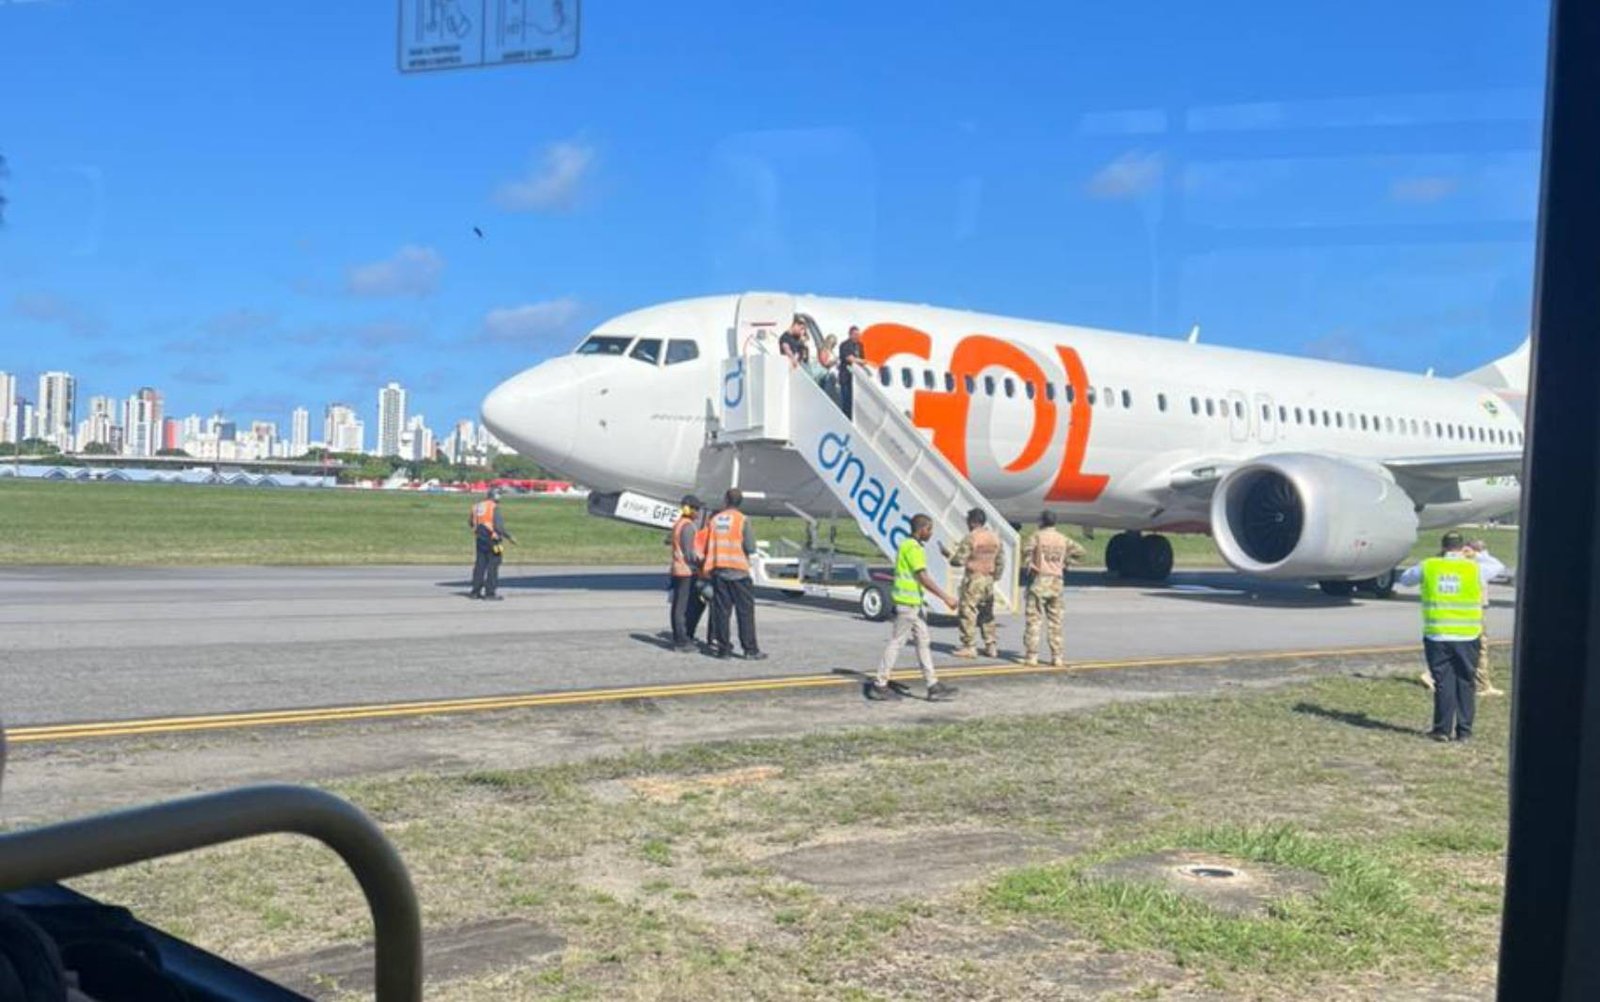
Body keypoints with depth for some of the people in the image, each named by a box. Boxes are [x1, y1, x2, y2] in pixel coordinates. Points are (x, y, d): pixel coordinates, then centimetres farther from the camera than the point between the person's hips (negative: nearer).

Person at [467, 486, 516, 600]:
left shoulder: (477, 506, 7)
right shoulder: (494, 507, -16)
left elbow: (470, 522, 16)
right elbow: (498, 526, -21)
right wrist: (509, 537, -9)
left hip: (480, 539, 7)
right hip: (492, 539, -7)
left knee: (480, 565, 13)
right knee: (493, 566, -1)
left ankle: (475, 591, 17)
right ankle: (490, 593, -2)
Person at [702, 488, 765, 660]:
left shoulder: (714, 520, 7)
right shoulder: (742, 520, -7)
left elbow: (708, 547, 8)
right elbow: (750, 548, -10)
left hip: (718, 570, 4)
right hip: (738, 570, -4)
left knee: (721, 610, 8)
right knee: (745, 611, 0)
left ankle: (721, 647, 8)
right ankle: (750, 649, -1)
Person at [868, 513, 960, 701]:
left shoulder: (909, 545, 15)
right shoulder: (913, 548, -16)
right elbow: (924, 578, -24)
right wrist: (945, 597, -25)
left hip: (915, 604, 10)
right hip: (907, 604, -10)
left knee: (923, 643, 10)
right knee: (896, 643, -4)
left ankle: (933, 686, 12)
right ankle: (879, 685, 2)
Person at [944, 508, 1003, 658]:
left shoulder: (971, 538, -13)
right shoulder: (995, 538, 8)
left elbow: (959, 560, -13)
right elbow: (1000, 562, 12)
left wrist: (949, 555, 4)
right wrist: (995, 575, 22)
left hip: (973, 579, -7)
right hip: (989, 579, 7)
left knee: (968, 613, -3)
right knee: (987, 614, 14)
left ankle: (969, 647, -4)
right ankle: (991, 646, 15)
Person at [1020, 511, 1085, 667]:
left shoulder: (1037, 536, -5)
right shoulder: (1063, 539, 9)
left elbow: (1027, 550, -19)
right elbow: (1079, 551, 11)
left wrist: (1028, 565, -4)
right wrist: (1065, 563, 15)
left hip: (1039, 580, -4)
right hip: (1057, 582, 4)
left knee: (1033, 620, -1)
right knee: (1055, 622, 10)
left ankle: (1031, 656, -5)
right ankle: (1058, 657, 10)